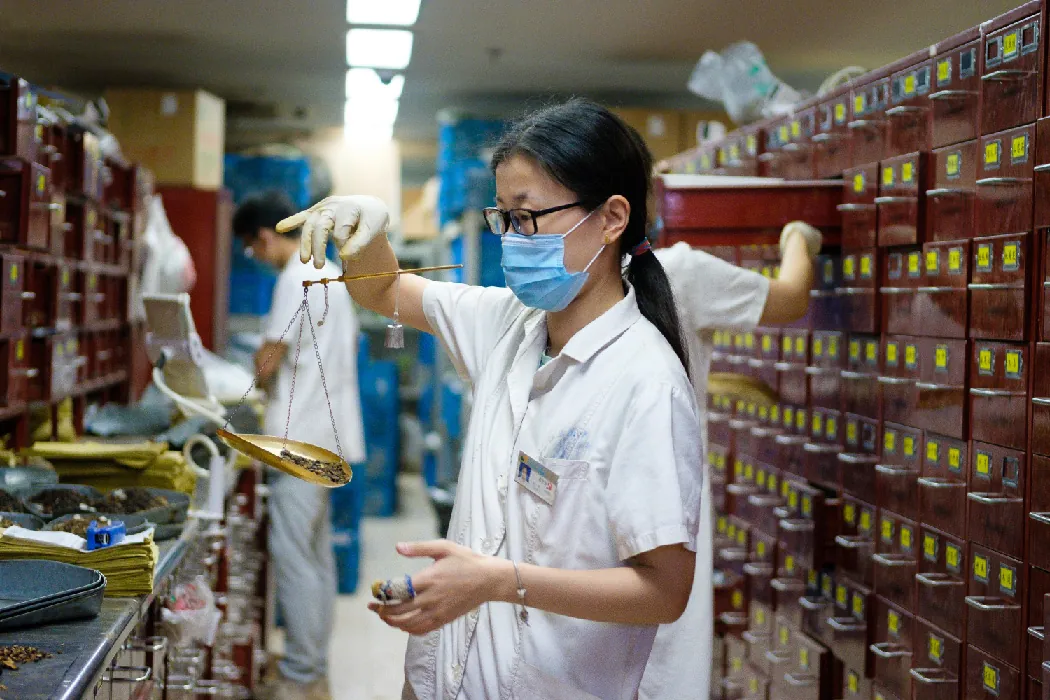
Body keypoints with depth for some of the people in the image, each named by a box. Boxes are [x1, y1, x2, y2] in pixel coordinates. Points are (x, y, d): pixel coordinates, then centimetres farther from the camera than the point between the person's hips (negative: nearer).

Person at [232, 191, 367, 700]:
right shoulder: (330, 274, 15)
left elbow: (267, 363, -15)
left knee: (293, 554, -6)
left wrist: (261, 360, 8)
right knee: (317, 553, 13)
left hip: (302, 437, -10)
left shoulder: (297, 279, -15)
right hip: (328, 434, 10)